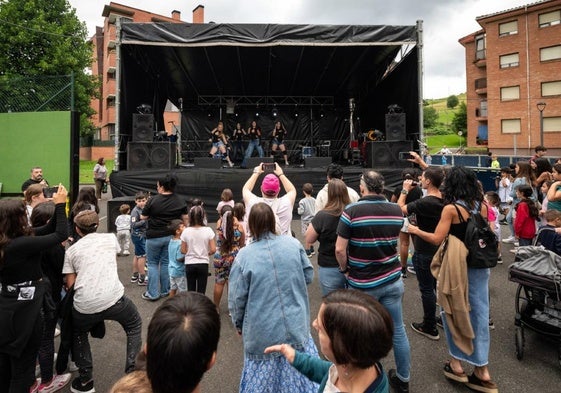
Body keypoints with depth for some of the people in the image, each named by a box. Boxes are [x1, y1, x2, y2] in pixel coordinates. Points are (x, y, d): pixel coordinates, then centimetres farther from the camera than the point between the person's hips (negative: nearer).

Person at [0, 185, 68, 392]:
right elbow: (61, 234, -22)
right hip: (23, 308, -9)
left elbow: (49, 229, 4)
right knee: (22, 364, 9)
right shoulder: (21, 244, -26)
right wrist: (60, 204, -14)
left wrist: (57, 205, -4)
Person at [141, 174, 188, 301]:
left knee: (152, 263, 11)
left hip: (154, 236, -3)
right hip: (171, 236, 4)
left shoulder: (153, 200, -13)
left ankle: (153, 293, 13)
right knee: (166, 262, 15)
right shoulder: (180, 201, -3)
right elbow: (185, 219, 2)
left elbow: (143, 217, -5)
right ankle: (165, 291, 23)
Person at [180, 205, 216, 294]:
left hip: (189, 264, 1)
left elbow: (183, 251, -2)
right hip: (203, 264, -1)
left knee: (190, 291, 14)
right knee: (201, 291, 7)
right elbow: (213, 250, -10)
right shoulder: (208, 230, -9)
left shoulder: (186, 231, -6)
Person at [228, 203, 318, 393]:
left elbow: (237, 297, -7)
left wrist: (238, 324, 10)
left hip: (263, 333, -2)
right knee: (300, 372, 19)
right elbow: (309, 276, 4)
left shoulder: (244, 256, -14)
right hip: (296, 327, 2)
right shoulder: (293, 244, -7)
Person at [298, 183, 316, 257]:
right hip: (313, 220, 5)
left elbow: (301, 212, -17)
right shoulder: (314, 200, -3)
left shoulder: (302, 201, -17)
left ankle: (308, 252, 7)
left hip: (306, 221, -5)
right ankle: (312, 250, 30)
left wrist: (298, 209, 3)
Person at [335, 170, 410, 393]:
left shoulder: (352, 211, -18)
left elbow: (340, 249, -18)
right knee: (398, 331, 15)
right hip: (392, 280, 4)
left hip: (363, 284, -4)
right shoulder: (396, 211, -3)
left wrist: (345, 269, -1)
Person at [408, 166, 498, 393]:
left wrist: (415, 231, -3)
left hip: (456, 266, -5)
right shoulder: (481, 206, 2)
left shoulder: (451, 208, -14)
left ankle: (457, 363, 20)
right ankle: (482, 371, 19)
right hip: (479, 266, 5)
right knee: (479, 314, 10)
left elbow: (437, 239, -16)